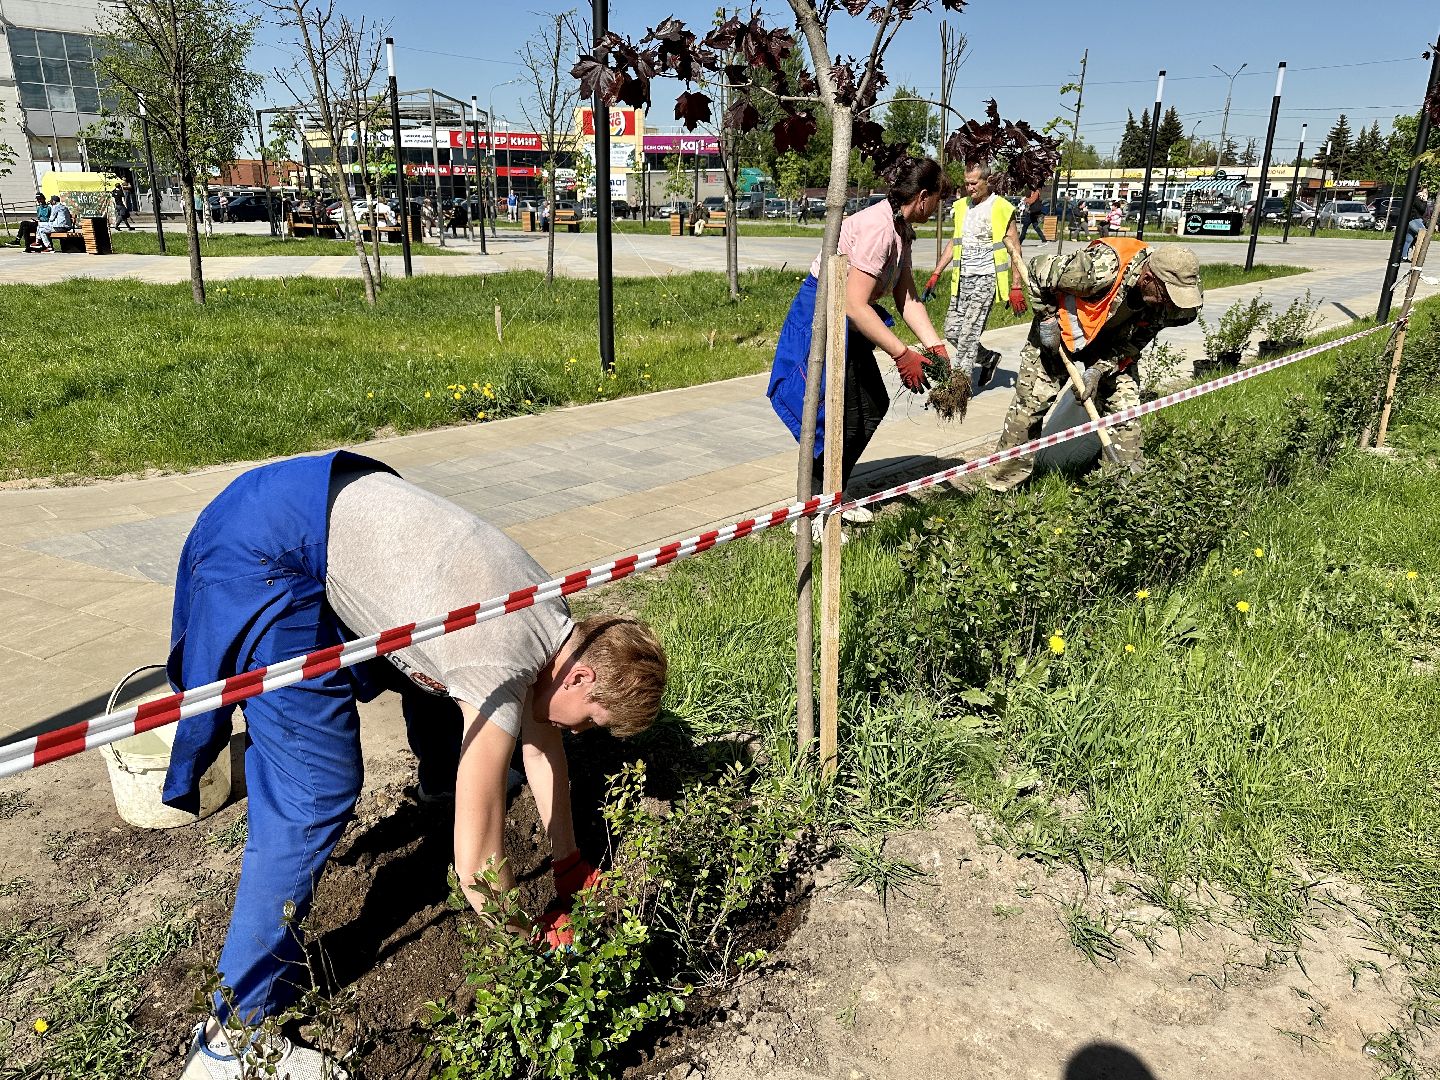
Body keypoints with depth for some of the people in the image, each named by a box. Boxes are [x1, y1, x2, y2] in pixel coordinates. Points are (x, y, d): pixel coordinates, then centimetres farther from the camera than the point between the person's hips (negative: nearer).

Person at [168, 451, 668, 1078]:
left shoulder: (555, 619, 1)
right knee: (317, 793, -11)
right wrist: (537, 937, 0)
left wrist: (568, 863, 21)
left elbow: (543, 738, 17)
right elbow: (477, 865, -19)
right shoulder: (504, 673, -24)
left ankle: (441, 780, 54)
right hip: (263, 550, -9)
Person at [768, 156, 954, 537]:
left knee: (874, 405, 14)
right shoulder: (877, 228, -24)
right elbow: (854, 304, -31)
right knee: (843, 420, -8)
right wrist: (902, 355, -29)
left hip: (846, 322, 10)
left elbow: (906, 298, 6)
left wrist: (935, 346, -4)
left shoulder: (901, 229, 6)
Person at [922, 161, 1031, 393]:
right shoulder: (961, 206, 12)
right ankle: (989, 358, 28)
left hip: (985, 278, -7)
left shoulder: (1001, 209, -6)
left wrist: (1016, 287, -10)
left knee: (969, 333, -9)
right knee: (951, 331, 6)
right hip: (962, 278, 7)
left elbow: (1015, 252, -5)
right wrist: (936, 274, 14)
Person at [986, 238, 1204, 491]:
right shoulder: (1101, 268, -38)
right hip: (1056, 337, -4)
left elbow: (1134, 342, -9)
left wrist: (1100, 370, -22)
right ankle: (1002, 484, 8)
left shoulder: (1162, 298, -21)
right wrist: (1048, 320, -21)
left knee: (1124, 409, -4)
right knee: (1029, 407, -4)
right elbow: (1038, 269, -26)